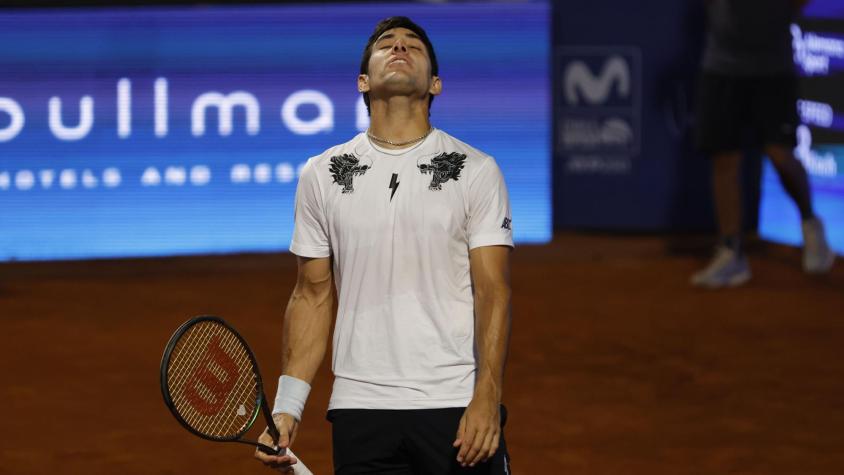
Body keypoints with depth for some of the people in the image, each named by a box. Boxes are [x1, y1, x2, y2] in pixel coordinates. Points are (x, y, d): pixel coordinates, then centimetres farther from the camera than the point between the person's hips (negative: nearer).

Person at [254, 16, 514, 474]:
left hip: (459, 409, -2)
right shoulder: (321, 175, 9)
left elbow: (492, 292, -4)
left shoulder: (476, 171, 2)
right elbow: (312, 295, 11)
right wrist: (286, 407, 3)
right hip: (360, 411, 2)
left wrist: (486, 397, -16)